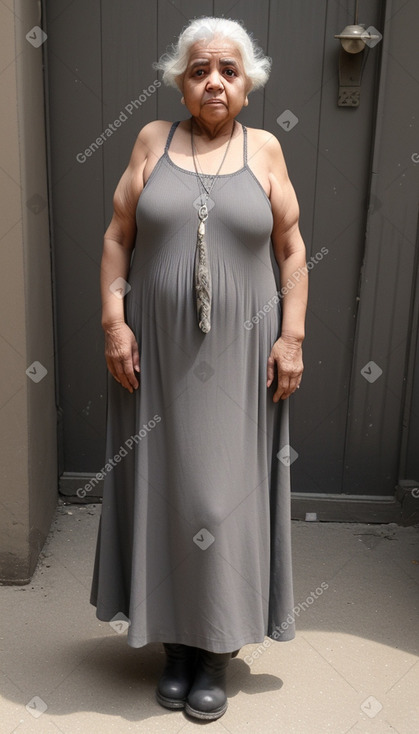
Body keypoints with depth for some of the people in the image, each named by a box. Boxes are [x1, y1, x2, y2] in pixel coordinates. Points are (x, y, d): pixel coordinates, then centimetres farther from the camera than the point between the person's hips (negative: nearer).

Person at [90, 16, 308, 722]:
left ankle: (218, 651, 21)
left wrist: (292, 337, -4)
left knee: (226, 491, 3)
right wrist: (114, 321, -6)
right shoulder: (153, 141, 6)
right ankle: (174, 640, 26)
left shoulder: (265, 150, 5)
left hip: (239, 356, -1)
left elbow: (292, 252, 4)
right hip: (157, 351, 1)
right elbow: (118, 238, 4)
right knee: (162, 489, 7)